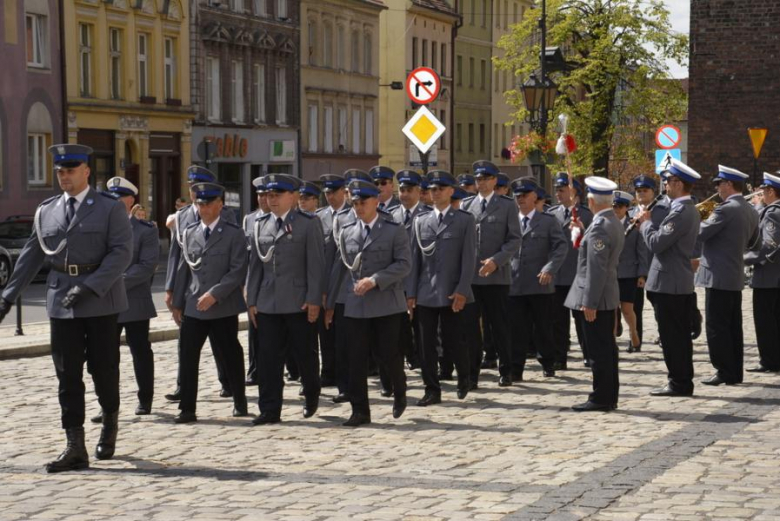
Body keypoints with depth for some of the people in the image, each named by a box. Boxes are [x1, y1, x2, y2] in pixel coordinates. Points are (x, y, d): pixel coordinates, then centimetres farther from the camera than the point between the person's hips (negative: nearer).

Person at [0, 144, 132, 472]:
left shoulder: (110, 209, -1)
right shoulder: (46, 212, 12)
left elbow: (121, 253, -11)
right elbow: (31, 257, 14)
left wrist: (89, 286, -21)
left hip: (100, 300, -3)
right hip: (61, 303, 3)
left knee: (103, 368, 4)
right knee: (67, 374, -1)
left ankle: (110, 423, 31)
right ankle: (75, 449, 0)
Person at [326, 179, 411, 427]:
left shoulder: (394, 230, 0)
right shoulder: (347, 232, 12)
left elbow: (404, 264, -8)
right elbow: (340, 268, 14)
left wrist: (375, 280, -18)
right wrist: (329, 304, 12)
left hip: (386, 304, -3)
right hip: (355, 306, 3)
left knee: (388, 355, 0)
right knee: (356, 360, 1)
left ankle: (400, 393, 28)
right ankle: (360, 411, 8)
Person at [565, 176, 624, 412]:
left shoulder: (600, 227, -19)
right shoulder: (614, 222, 11)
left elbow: (596, 267, -22)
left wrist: (589, 302, -22)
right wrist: (583, 232, 17)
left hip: (596, 297, -10)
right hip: (608, 297, 10)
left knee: (598, 350, -5)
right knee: (606, 348, 14)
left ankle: (600, 399, -1)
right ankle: (609, 397, 20)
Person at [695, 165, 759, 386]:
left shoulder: (726, 210, -17)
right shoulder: (751, 211, 10)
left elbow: (700, 234, -15)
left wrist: (704, 220, 4)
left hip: (719, 276, -9)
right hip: (736, 276, 9)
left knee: (716, 327, -4)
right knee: (733, 326, 12)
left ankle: (724, 372, -3)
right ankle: (735, 372, 15)